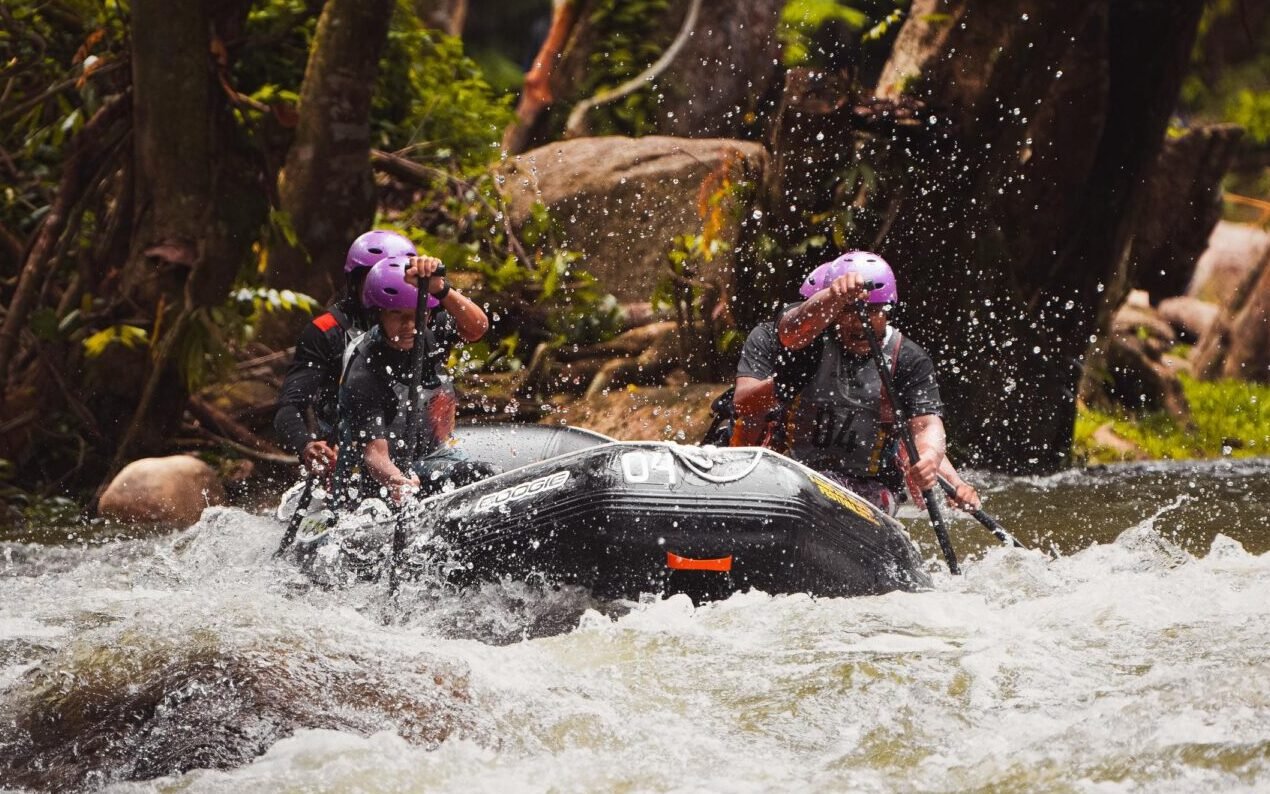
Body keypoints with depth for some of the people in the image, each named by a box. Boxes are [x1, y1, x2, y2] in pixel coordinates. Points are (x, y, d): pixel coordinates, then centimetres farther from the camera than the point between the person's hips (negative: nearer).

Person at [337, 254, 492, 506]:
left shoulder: (430, 331, -9)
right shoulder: (364, 375, -24)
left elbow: (477, 327, -30)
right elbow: (375, 453, -30)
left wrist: (439, 289, -48)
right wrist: (396, 483, -53)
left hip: (437, 454, 5)